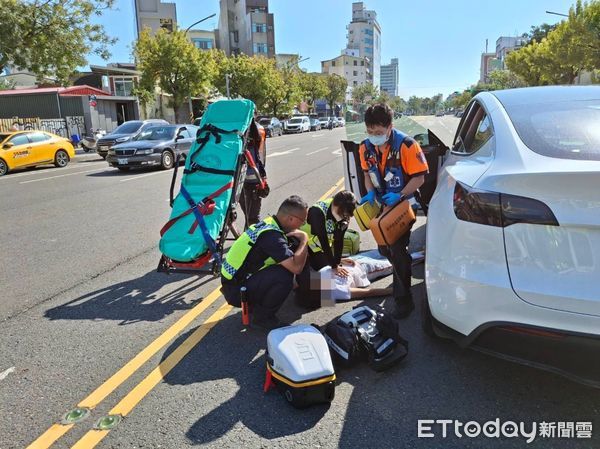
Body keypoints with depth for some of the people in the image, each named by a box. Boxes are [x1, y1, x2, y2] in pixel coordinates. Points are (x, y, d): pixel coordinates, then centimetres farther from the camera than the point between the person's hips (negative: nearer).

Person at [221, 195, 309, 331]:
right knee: (284, 275, -25)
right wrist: (304, 240, -17)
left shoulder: (266, 223, 2)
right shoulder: (272, 236, -26)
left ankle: (255, 304, 15)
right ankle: (262, 318, -5)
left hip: (233, 281, 9)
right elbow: (296, 267, -31)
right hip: (236, 292, -9)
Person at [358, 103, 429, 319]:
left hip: (403, 203, -6)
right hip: (382, 204, 6)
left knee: (398, 249, -9)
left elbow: (419, 177, -19)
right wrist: (370, 193, -10)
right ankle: (404, 271, 48)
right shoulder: (366, 147, -7)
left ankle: (403, 299, 4)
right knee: (384, 248, 17)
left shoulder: (406, 145, -24)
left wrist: (400, 196, -29)